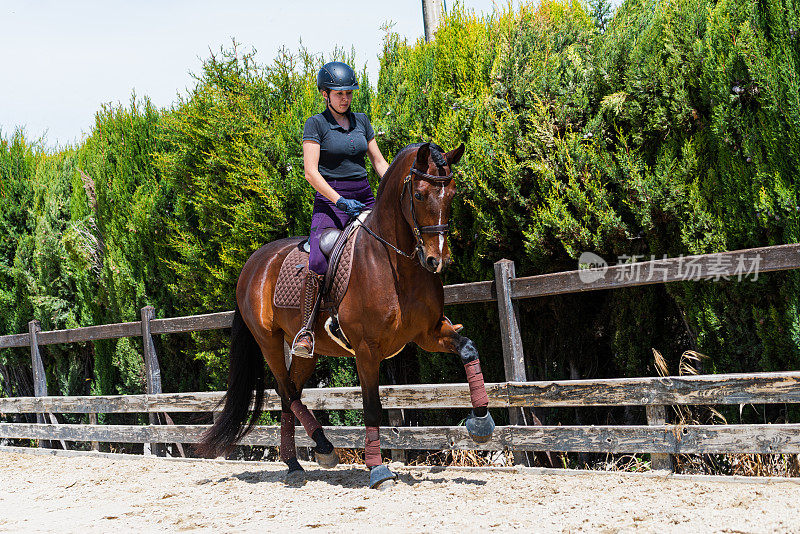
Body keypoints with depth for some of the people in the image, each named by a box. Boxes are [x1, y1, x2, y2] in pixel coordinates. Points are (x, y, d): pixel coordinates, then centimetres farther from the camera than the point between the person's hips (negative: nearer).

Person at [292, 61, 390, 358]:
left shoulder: (361, 121, 14)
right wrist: (340, 201, -20)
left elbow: (379, 162, 18)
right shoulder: (316, 124, -3)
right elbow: (311, 172, -11)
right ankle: (306, 330, -22)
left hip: (365, 199, 5)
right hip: (330, 201, -5)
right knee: (318, 264, -27)